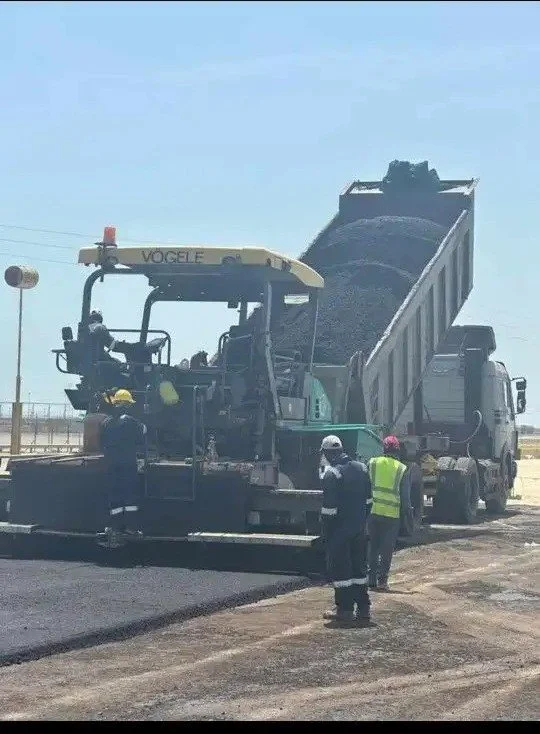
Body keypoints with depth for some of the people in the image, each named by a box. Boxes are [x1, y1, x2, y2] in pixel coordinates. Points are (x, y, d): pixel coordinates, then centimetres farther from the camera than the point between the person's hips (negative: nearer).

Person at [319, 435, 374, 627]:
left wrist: (325, 532, -9)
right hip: (360, 529, 7)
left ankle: (345, 610, 2)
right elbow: (368, 501, 12)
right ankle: (363, 610, 15)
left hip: (339, 530, -7)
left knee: (340, 569, 1)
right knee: (359, 567, 13)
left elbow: (329, 508, -18)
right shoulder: (361, 468, 6)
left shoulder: (331, 474, -17)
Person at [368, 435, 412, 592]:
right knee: (387, 549, 5)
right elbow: (405, 494, 0)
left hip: (373, 512, 2)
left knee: (373, 547, 12)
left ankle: (371, 578, 10)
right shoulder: (402, 469, -2)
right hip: (392, 514, -2)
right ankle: (382, 580, 0)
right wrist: (408, 508, 15)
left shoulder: (373, 463, 1)